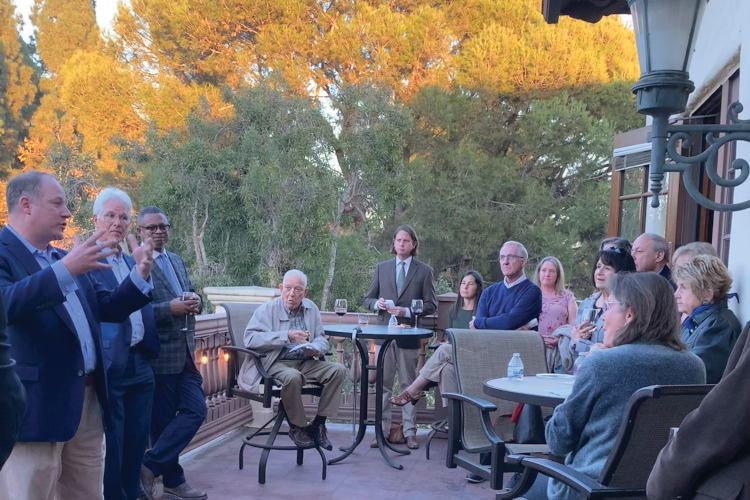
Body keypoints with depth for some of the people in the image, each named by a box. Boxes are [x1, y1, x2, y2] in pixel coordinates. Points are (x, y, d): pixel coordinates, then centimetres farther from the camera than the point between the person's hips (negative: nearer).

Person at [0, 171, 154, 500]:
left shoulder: (64, 259, 18)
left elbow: (109, 309, 16)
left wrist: (141, 274, 0)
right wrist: (66, 270, -34)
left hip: (88, 401, 8)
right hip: (35, 405, -8)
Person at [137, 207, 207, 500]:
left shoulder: (177, 261, 14)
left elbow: (192, 295, 17)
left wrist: (195, 301, -6)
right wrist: (170, 308, -25)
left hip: (184, 352, 8)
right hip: (158, 355, -8)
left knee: (195, 411, 6)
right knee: (163, 420, 4)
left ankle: (151, 466, 17)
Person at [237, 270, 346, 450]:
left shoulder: (311, 308, 9)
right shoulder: (267, 309, -5)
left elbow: (322, 340, 8)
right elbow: (250, 339, -18)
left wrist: (314, 348, -18)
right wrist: (286, 336, -24)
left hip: (305, 362, 5)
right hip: (276, 363, -5)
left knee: (338, 369, -16)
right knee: (293, 376, -36)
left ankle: (318, 424, -7)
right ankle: (297, 427, -11)